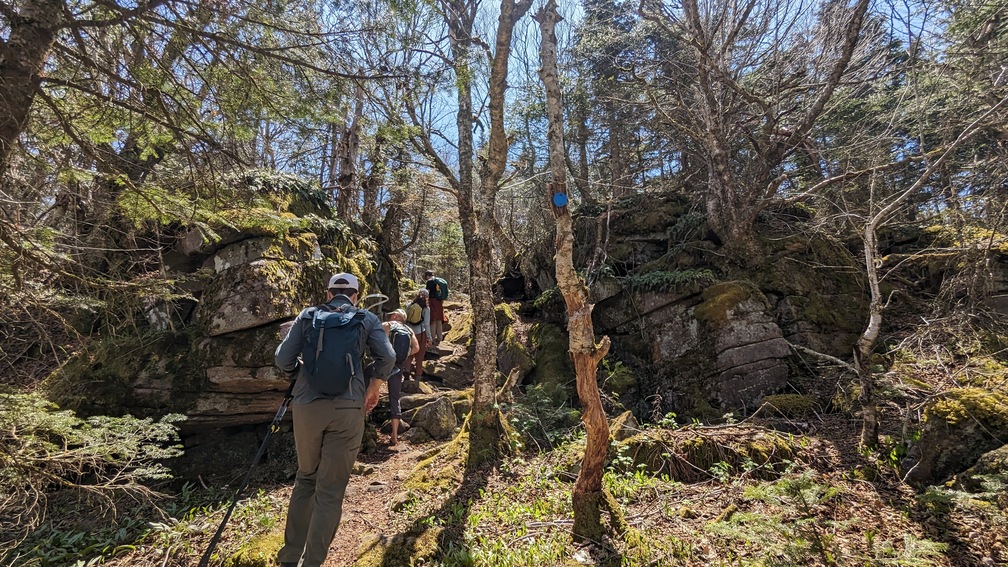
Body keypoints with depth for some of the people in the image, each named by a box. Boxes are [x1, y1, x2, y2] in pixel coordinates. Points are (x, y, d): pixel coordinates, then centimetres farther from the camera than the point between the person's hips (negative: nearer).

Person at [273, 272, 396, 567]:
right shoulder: (367, 319, 8)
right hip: (348, 408, -2)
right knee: (330, 490, 6)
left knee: (306, 478, 22)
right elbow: (387, 357, -4)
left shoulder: (307, 316, 11)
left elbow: (283, 359, 5)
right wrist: (374, 387, 12)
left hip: (307, 406, 2)